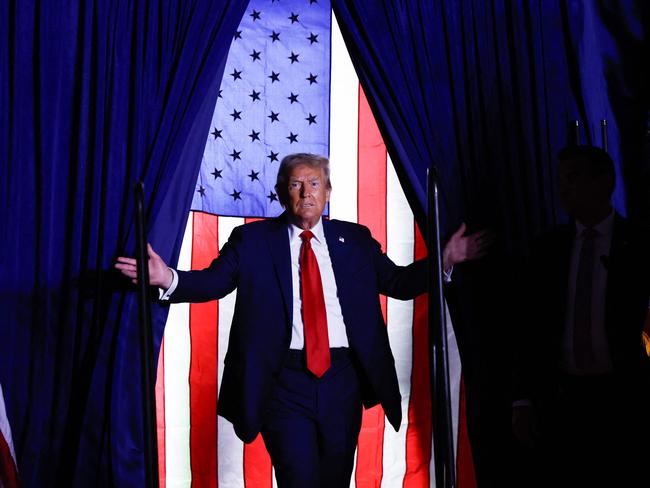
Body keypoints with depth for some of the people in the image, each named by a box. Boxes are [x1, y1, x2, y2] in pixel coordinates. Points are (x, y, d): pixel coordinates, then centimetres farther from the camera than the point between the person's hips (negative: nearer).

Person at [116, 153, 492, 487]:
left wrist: (444, 261, -1)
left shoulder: (355, 239, 11)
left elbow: (398, 282, 12)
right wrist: (169, 278, -24)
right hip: (285, 381, -3)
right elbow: (213, 281, -6)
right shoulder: (253, 239, 3)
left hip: (343, 379, 3)